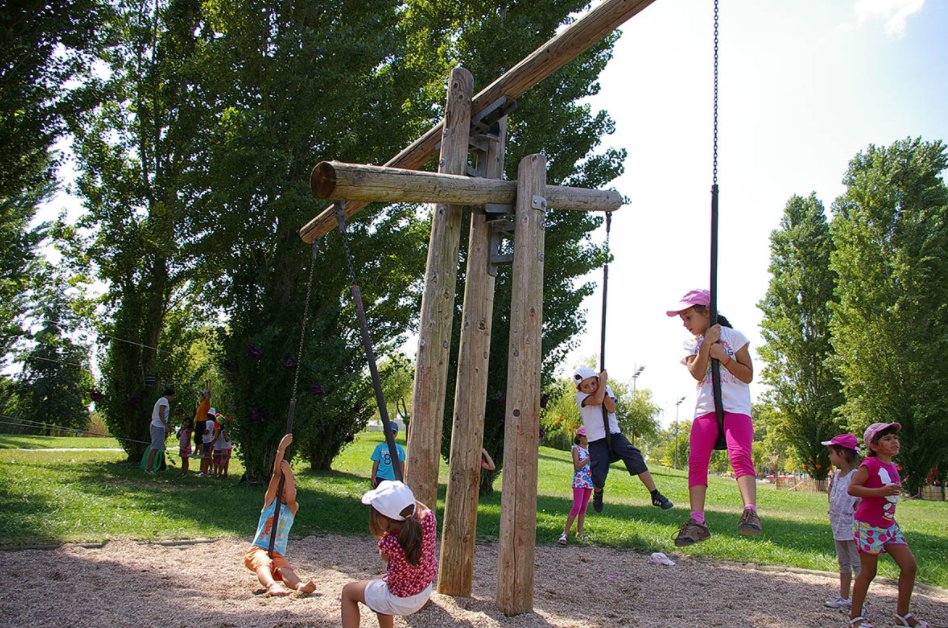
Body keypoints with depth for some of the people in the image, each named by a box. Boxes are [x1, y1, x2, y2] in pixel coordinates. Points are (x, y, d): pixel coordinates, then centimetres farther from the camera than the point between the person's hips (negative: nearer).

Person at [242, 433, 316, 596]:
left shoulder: (293, 508, 13)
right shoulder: (270, 501, 8)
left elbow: (290, 499, -14)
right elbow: (276, 473, -5)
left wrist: (289, 475, -24)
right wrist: (282, 447, -16)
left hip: (278, 554, 2)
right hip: (258, 550, -2)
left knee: (286, 569, -31)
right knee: (265, 563, -36)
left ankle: (300, 585, -63)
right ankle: (272, 585, -67)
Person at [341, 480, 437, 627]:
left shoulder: (388, 542, -34)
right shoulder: (427, 521, -24)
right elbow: (424, 509, 3)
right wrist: (405, 499, -4)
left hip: (400, 601, -6)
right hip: (425, 593, 6)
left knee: (348, 591, 18)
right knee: (378, 582, 34)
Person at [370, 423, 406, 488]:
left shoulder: (399, 448, 3)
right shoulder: (379, 447, -1)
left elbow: (401, 464, 7)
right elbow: (376, 463, 1)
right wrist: (373, 477, -1)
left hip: (394, 479, 2)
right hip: (380, 478, -1)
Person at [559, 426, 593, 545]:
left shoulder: (590, 449, 12)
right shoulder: (576, 448, -4)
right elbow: (577, 466, -14)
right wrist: (589, 458, -19)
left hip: (589, 481, 6)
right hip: (579, 481, -6)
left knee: (583, 508, 9)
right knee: (576, 507, -14)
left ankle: (579, 533, 15)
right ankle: (565, 533, -13)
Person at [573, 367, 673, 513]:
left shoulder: (607, 389, 6)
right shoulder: (580, 396, -6)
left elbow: (611, 409, -10)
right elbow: (597, 400, -26)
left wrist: (604, 390, -17)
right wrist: (604, 380, -14)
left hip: (614, 434, 3)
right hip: (596, 440, -3)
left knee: (637, 460, -18)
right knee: (598, 477, -11)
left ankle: (656, 496, -16)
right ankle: (598, 493, 27)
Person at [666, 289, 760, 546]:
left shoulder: (733, 336, 5)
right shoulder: (693, 345, 16)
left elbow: (748, 375, 0)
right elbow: (697, 374, -4)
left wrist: (722, 356, -9)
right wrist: (706, 344, -10)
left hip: (736, 406, -4)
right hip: (705, 408, 4)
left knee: (739, 455, -25)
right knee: (697, 458, -12)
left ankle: (750, 512, -35)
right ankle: (697, 521, -13)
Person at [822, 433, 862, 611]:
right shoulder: (836, 475, 9)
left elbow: (861, 502, -16)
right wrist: (830, 484, 3)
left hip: (852, 528, -9)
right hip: (838, 527, 9)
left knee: (857, 564, -1)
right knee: (843, 563, 18)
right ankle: (844, 598, 28)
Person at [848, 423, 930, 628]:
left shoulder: (892, 466, 9)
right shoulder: (870, 464, -16)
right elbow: (852, 488, -23)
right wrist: (881, 491, -30)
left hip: (888, 525, 8)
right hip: (868, 526, -8)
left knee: (910, 566, 3)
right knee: (868, 571, 1)